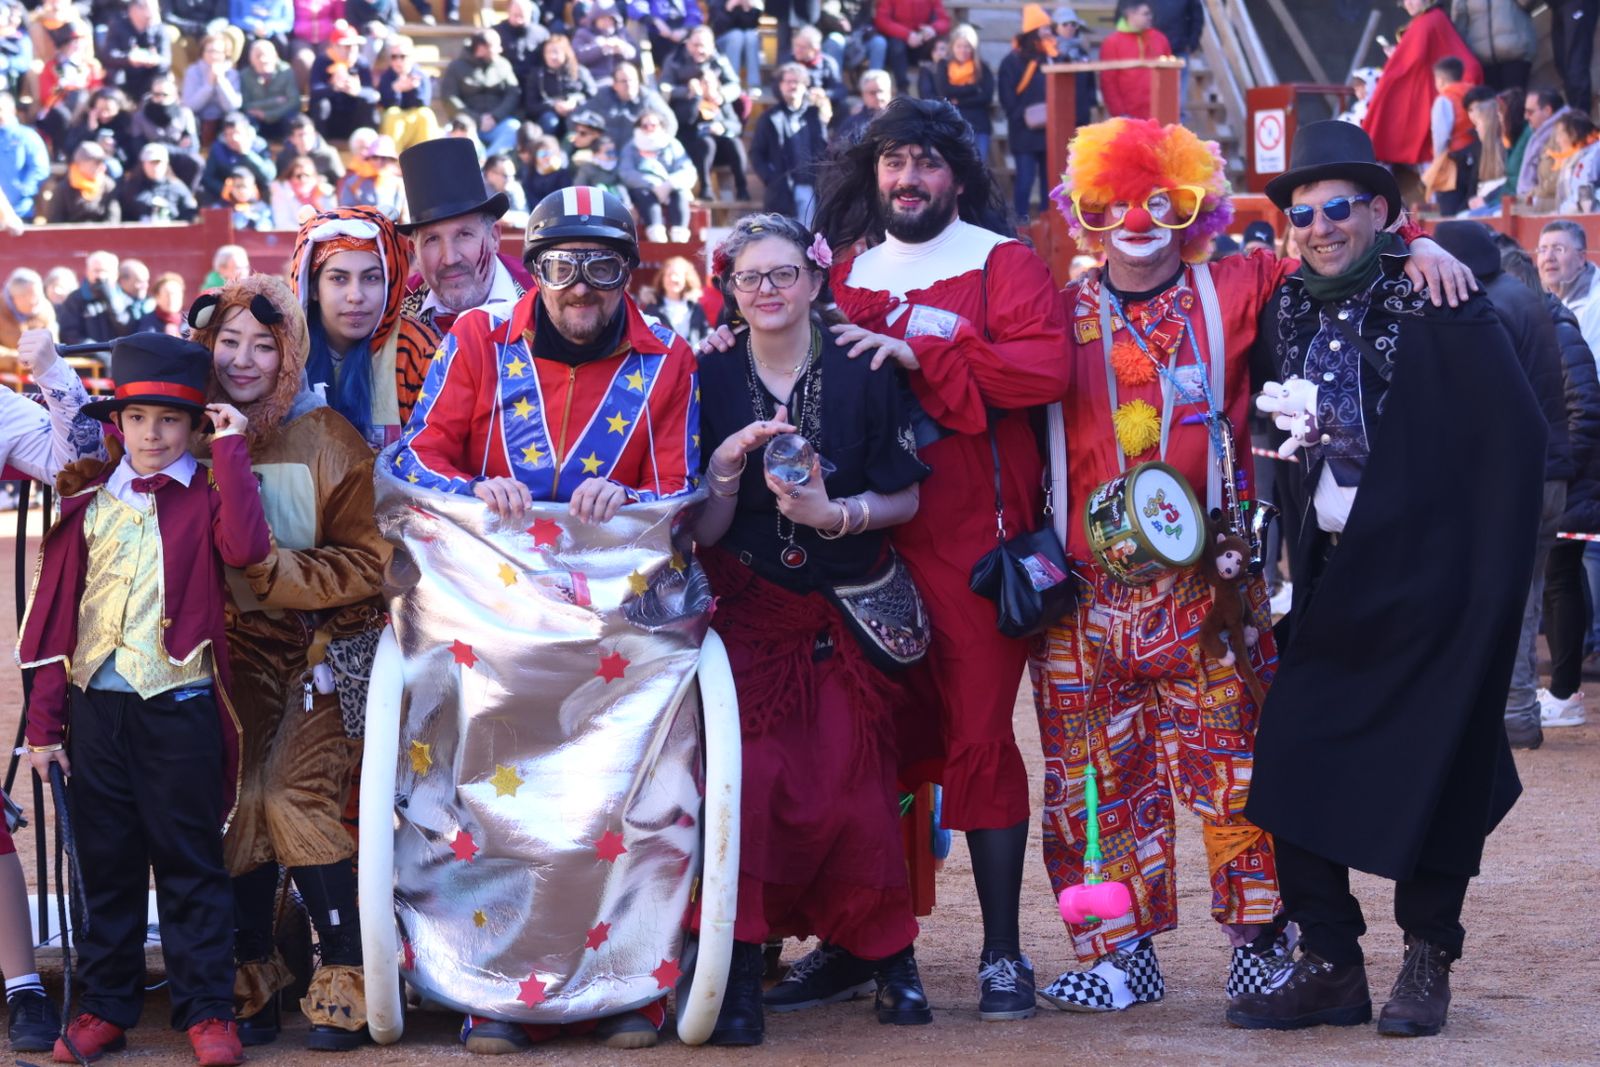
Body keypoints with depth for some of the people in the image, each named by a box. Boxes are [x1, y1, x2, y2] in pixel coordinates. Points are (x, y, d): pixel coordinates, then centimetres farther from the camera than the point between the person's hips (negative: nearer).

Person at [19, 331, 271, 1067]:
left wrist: (230, 450, -16)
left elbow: (247, 548, -23)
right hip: (94, 705, 3)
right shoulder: (88, 501, 8)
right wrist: (44, 721, 4)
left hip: (178, 708, -3)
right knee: (105, 862, 10)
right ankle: (105, 1006, 19)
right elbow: (57, 611, 7)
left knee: (190, 862, 4)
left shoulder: (205, 499, 0)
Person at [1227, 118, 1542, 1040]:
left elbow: (1517, 439, -12)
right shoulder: (1286, 313, 7)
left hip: (1429, 579, -5)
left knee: (1432, 772, 3)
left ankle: (1428, 962, 17)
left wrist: (1492, 576, -14)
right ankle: (1330, 967, 8)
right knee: (1294, 764, 0)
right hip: (1334, 577, 5)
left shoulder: (1439, 307, -9)